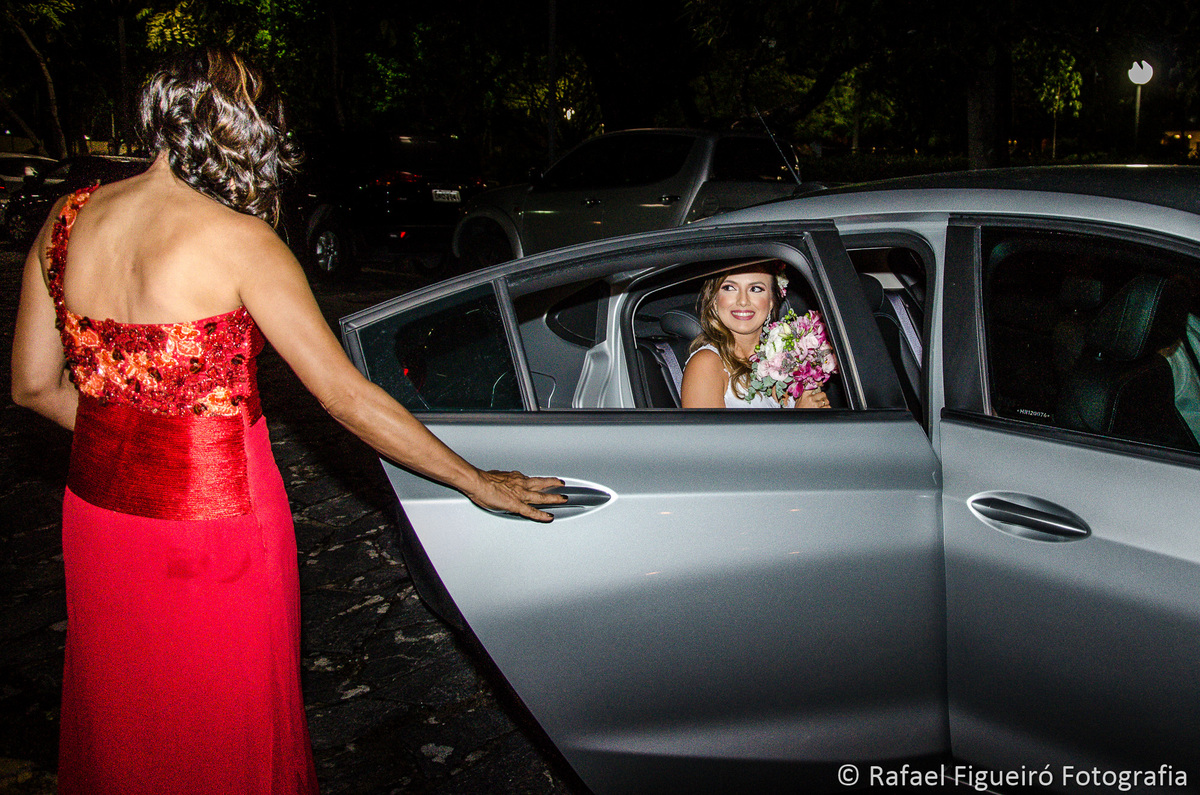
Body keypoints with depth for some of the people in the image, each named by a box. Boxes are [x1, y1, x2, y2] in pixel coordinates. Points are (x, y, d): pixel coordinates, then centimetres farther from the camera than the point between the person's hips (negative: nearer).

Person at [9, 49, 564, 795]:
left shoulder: (68, 219, -2)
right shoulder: (238, 242, -19)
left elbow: (35, 385, 5)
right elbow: (346, 397, -19)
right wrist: (478, 482, -12)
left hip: (98, 504, 6)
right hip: (215, 515, -6)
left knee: (123, 712, 27)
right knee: (222, 720, 16)